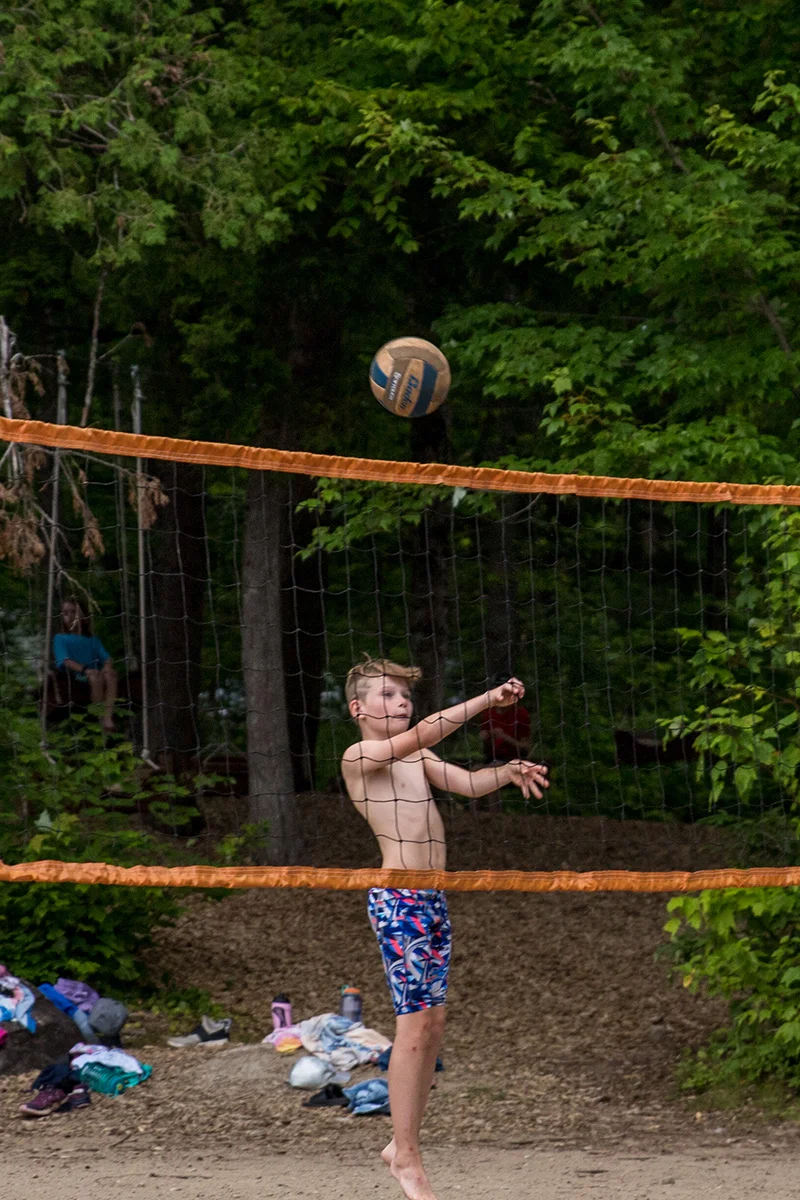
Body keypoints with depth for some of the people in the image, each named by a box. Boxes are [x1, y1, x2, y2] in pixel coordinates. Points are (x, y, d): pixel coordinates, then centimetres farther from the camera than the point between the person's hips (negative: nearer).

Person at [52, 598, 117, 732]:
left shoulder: (92, 640, 29)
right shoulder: (60, 639, 15)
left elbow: (106, 658, 14)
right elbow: (65, 661, -3)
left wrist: (107, 666, -13)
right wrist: (84, 669, -21)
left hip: (95, 672, 4)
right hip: (75, 674, -4)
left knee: (110, 674, -32)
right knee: (95, 677, -38)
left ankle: (108, 717, -48)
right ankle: (99, 720, -44)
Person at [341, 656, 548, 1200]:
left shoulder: (419, 760, 16)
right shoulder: (360, 756, -7)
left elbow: (468, 783, 6)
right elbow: (419, 736, -22)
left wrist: (508, 771, -14)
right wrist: (487, 700, -25)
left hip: (434, 899, 8)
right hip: (398, 900, -8)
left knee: (434, 1024, 9)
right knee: (414, 1026, -9)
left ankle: (404, 1144, 18)